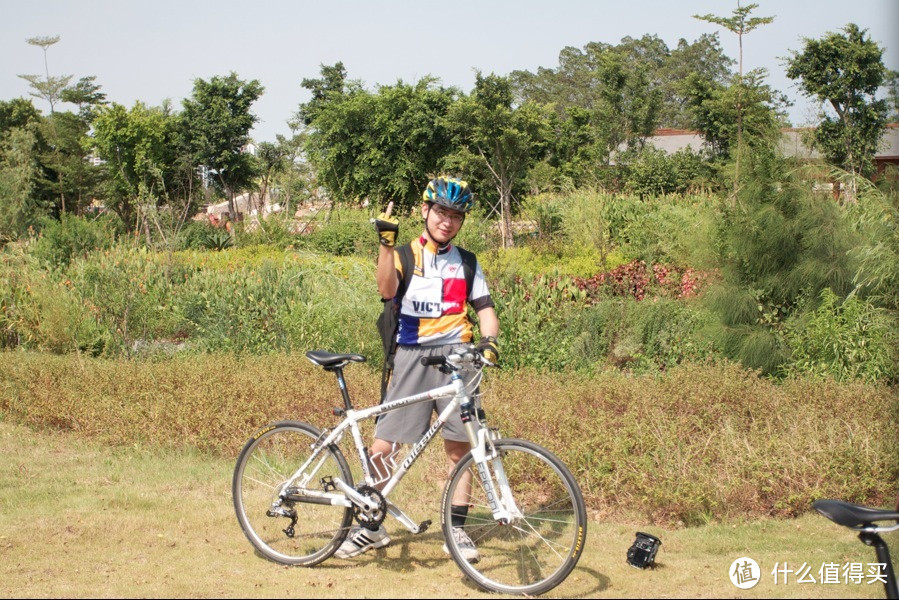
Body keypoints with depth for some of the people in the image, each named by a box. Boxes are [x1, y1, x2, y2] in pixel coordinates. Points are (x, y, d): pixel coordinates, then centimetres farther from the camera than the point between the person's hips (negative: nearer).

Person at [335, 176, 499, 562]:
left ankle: (457, 529, 15)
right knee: (381, 447, -3)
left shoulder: (466, 263, 13)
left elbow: (485, 310, 8)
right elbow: (387, 289, -15)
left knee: (459, 448, 2)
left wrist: (489, 340, -13)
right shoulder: (405, 254, 5)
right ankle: (371, 526, 13)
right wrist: (386, 243, -27)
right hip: (411, 356, -1)